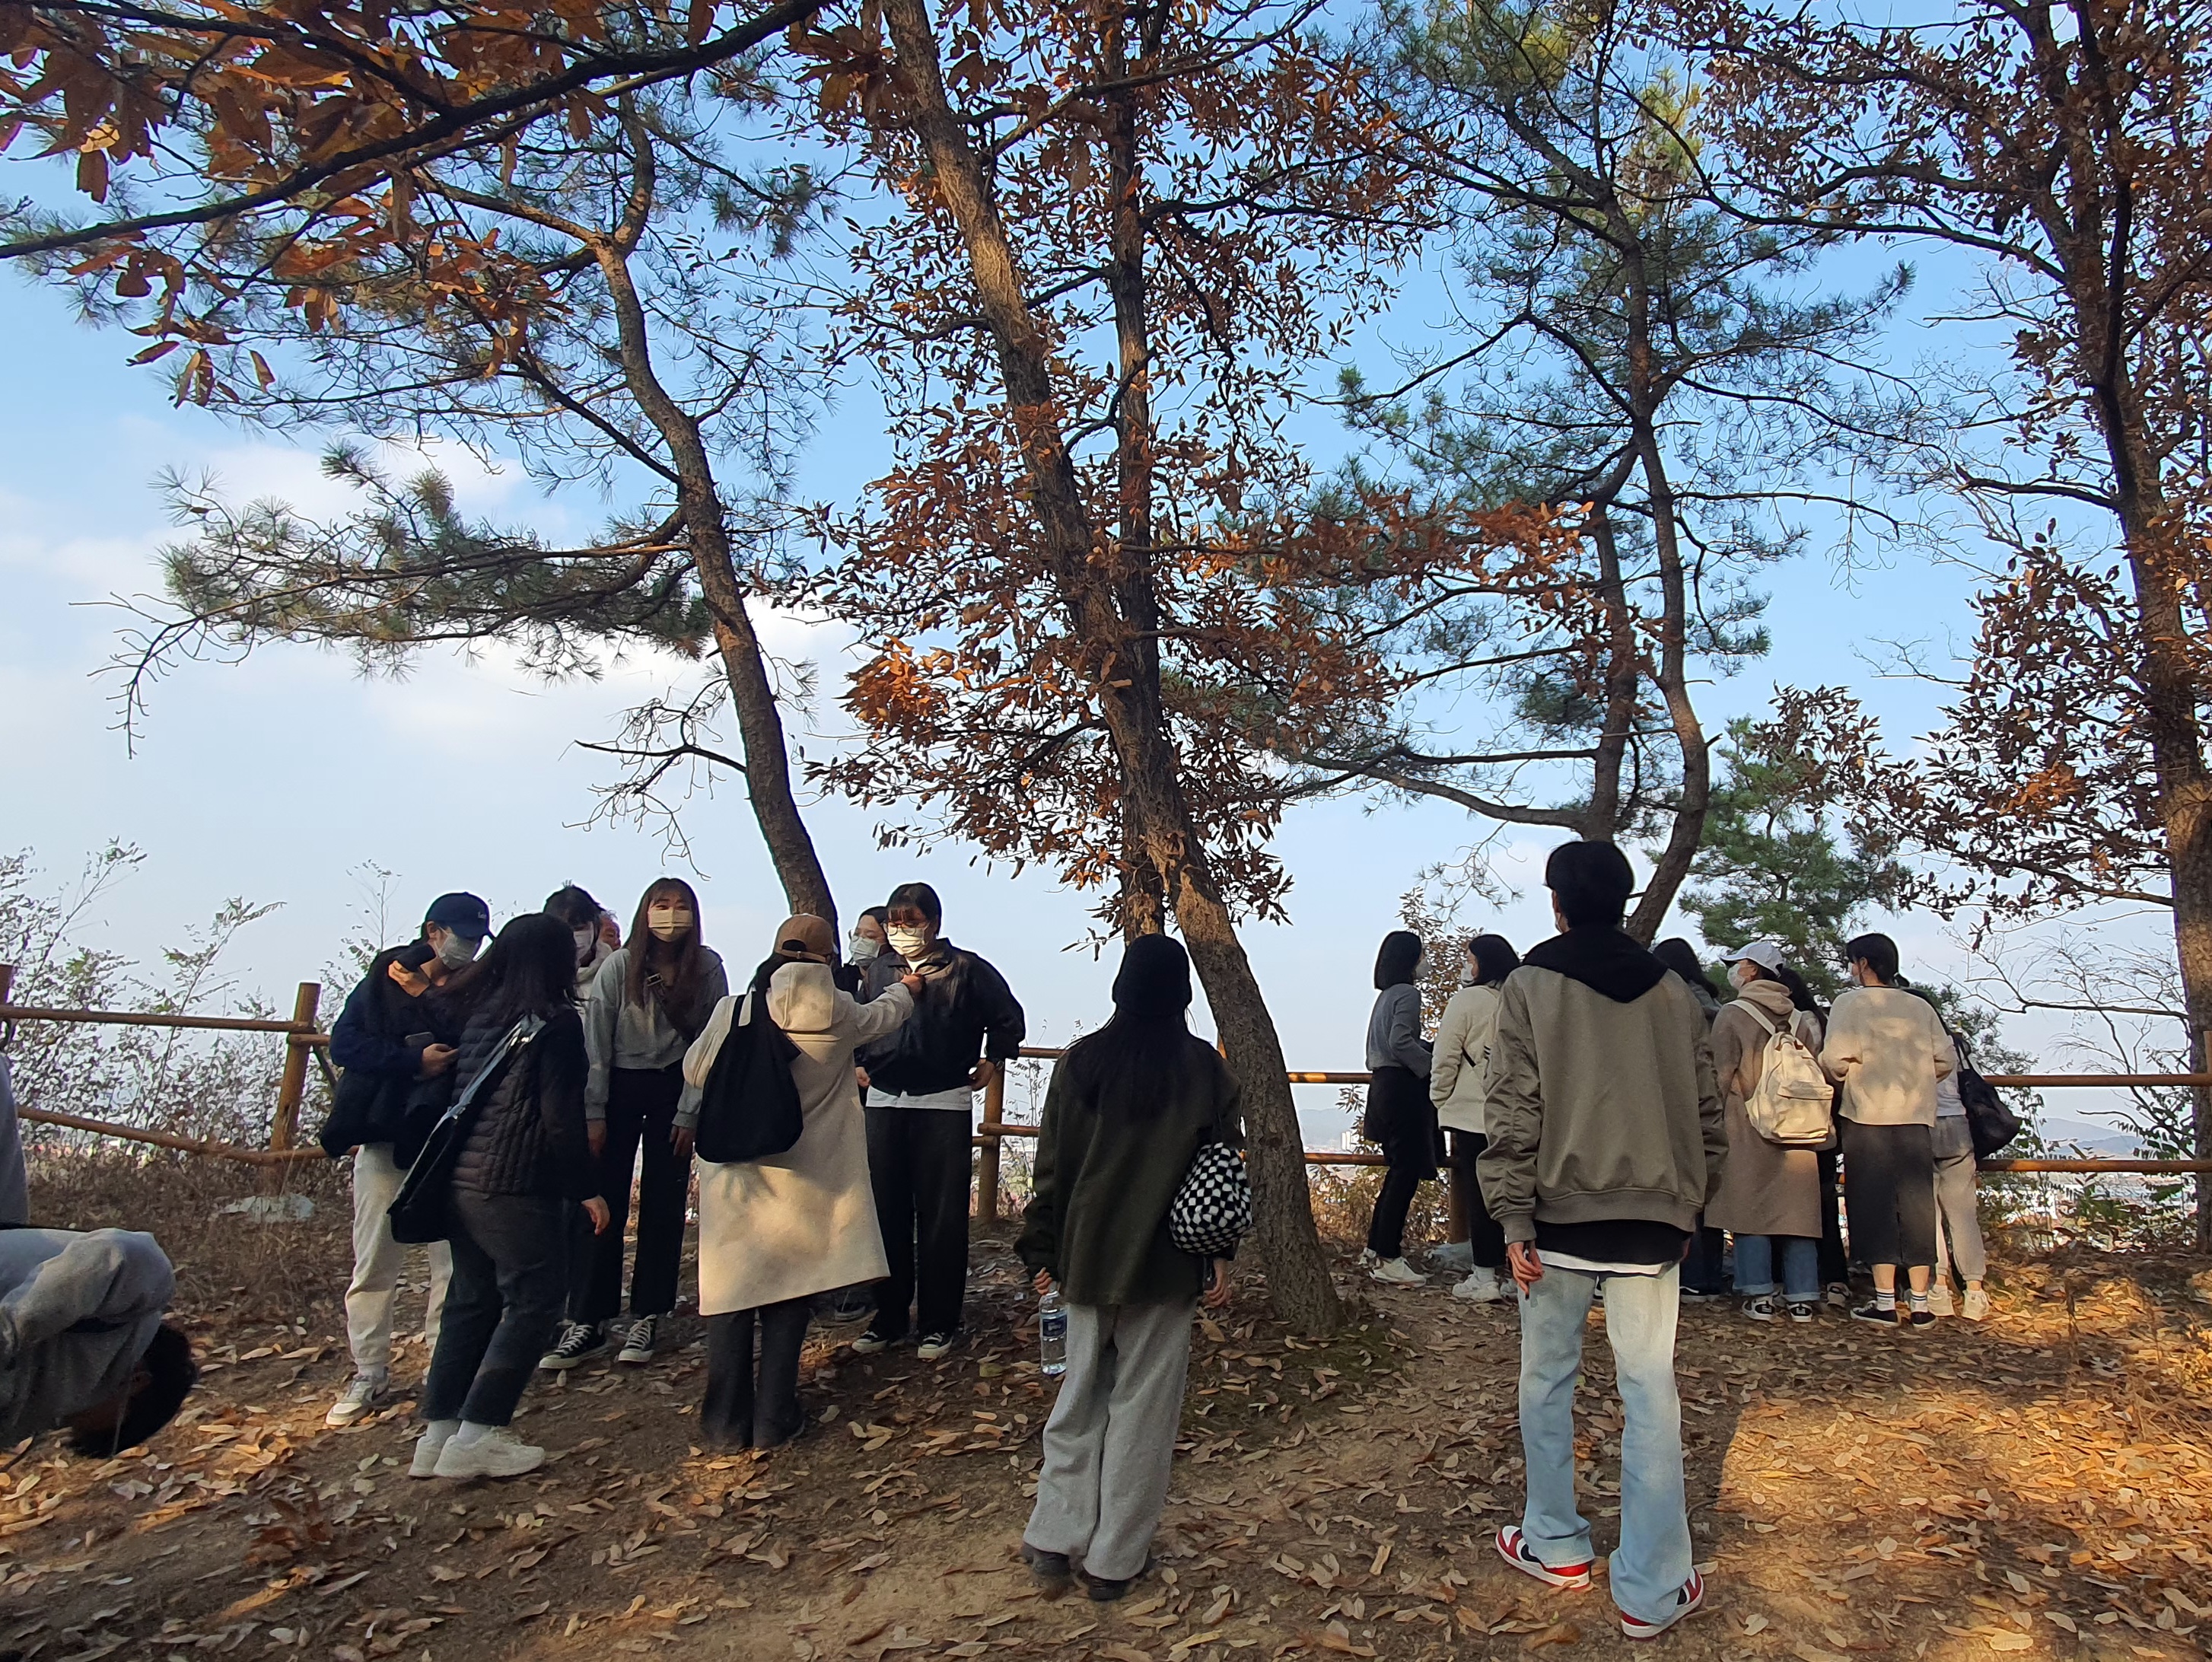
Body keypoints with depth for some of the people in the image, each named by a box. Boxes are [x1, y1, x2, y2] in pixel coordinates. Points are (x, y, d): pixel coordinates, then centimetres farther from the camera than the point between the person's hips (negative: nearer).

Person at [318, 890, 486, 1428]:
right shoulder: (381, 982, 5)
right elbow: (344, 1044, -7)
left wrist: (425, 995, -12)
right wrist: (414, 1060, -18)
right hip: (385, 1140, 0)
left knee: (457, 1263, -2)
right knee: (374, 1265, 3)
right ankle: (369, 1375, 16)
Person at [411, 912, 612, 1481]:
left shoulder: (474, 1015, 9)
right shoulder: (555, 1023, -11)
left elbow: (439, 1093, 11)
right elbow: (561, 1117, -14)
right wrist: (587, 1187, -7)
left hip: (460, 1180, 8)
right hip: (517, 1186, -8)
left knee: (471, 1299, 17)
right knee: (534, 1300, 3)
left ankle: (437, 1432, 21)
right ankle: (477, 1436, 3)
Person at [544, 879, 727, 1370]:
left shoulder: (708, 969, -7)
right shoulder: (618, 966, -9)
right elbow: (596, 1042, -7)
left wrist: (689, 1114, -8)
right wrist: (593, 1113, -10)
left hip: (675, 1089, 1)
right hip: (619, 1086, 0)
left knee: (663, 1203, 3)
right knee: (602, 1201, -3)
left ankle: (647, 1318, 13)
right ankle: (587, 1322, 4)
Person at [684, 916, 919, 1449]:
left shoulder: (733, 1010, -10)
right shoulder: (838, 1013, -7)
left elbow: (694, 1071, 4)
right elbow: (881, 1016, 16)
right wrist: (906, 990, 38)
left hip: (734, 1173, 0)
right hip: (802, 1179, 0)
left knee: (730, 1289, 10)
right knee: (789, 1294, 11)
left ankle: (727, 1422, 18)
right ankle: (773, 1420, 16)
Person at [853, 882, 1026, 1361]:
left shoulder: (967, 970, 0)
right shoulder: (879, 971, 9)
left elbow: (1009, 1019, 10)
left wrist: (991, 1062, 5)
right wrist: (858, 1064, 13)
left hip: (944, 1106, -3)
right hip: (884, 1104, 4)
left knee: (942, 1216, 0)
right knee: (886, 1214, 7)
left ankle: (939, 1322, 11)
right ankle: (889, 1317, 20)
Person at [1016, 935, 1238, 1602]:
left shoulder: (1080, 1061, -3)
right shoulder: (1205, 1068, -5)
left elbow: (1053, 1164, 1)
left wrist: (1044, 1252, 9)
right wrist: (1220, 1257, 4)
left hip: (1088, 1256, 2)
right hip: (1167, 1262, -1)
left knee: (1080, 1395, 16)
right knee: (1143, 1406, 9)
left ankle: (1056, 1540, 19)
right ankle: (1114, 1560, 17)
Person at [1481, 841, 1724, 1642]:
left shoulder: (1531, 985, -6)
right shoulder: (1673, 990, 5)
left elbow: (1514, 1111, -10)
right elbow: (1706, 1111, 9)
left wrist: (1515, 1220, -7)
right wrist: (1690, 1198, 19)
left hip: (1559, 1214, -2)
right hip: (1651, 1218, 3)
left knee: (1548, 1380, 13)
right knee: (1651, 1394, 7)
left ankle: (1555, 1545, 27)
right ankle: (1652, 1590, 12)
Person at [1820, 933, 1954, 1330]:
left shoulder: (1851, 1001, -4)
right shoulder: (1921, 1007, 10)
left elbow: (1836, 1060, -13)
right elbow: (1947, 1059, 6)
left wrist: (1838, 1077, 8)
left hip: (1868, 1118, -4)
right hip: (1917, 1118, 4)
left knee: (1875, 1206, 0)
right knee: (1917, 1207, 8)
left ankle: (1885, 1302, 0)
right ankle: (1919, 1303, 11)